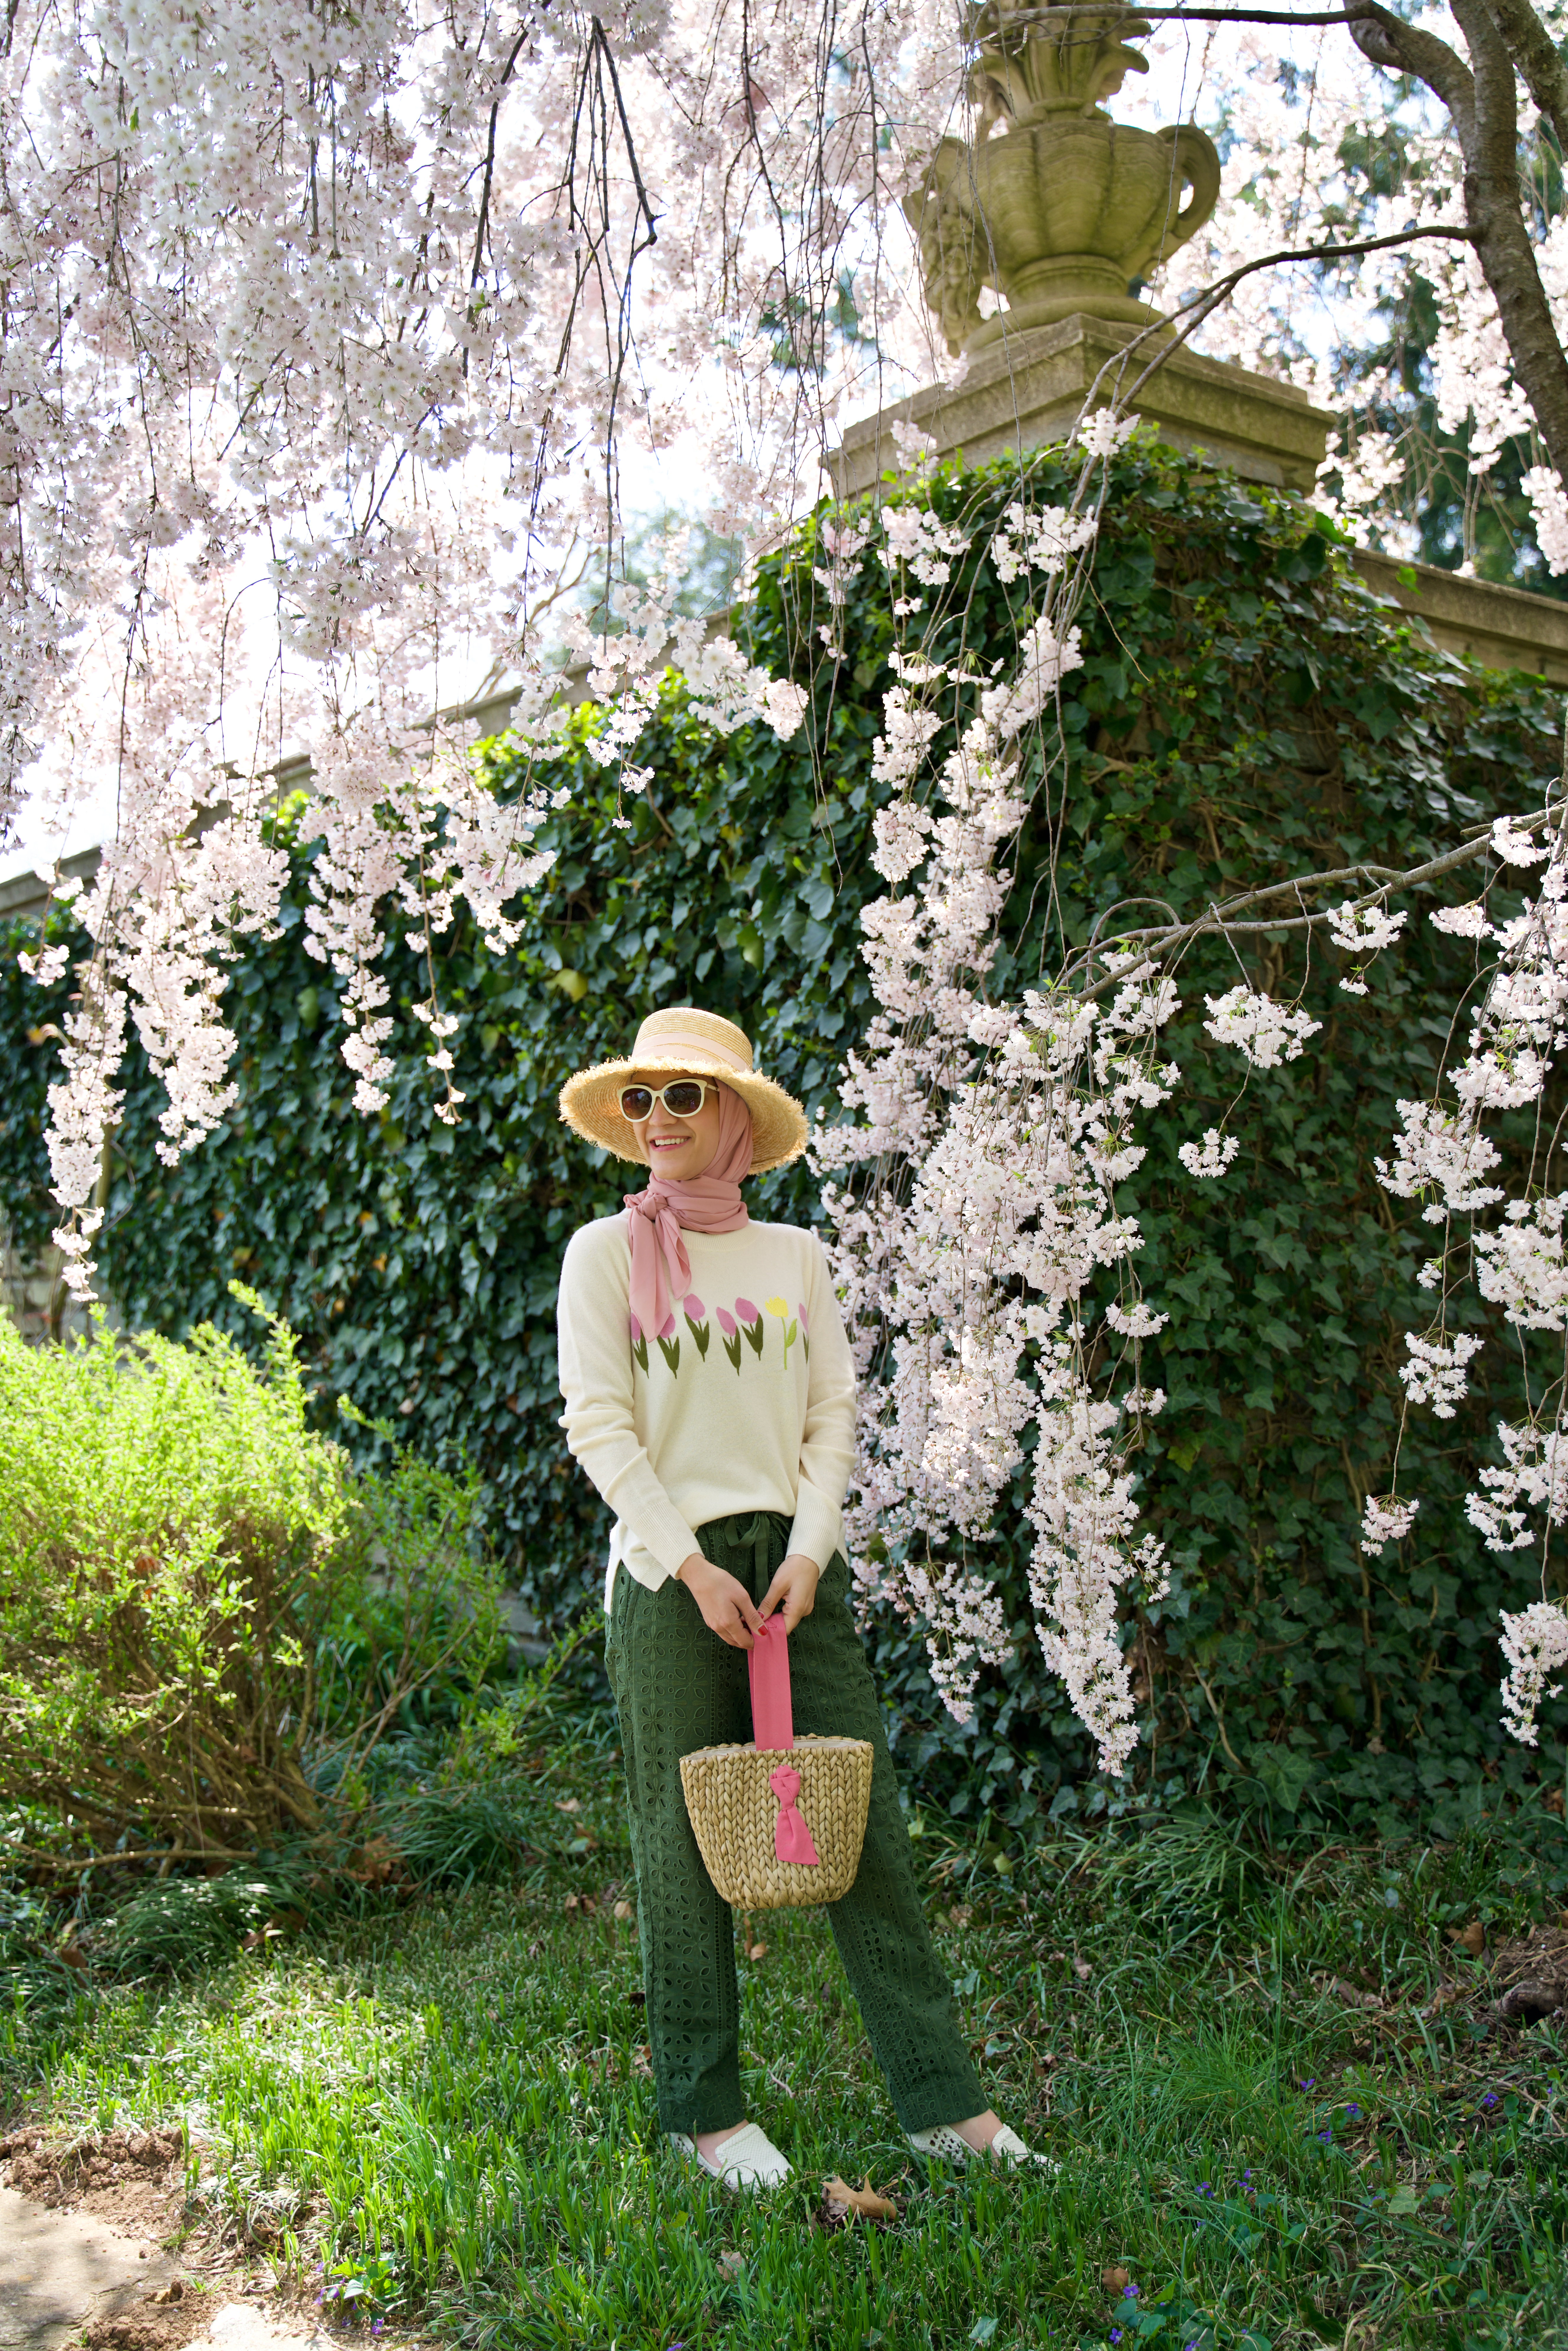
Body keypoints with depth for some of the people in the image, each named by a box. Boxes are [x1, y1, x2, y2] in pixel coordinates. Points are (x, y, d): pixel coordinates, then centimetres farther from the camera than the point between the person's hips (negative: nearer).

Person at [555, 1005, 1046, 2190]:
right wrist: (695, 1569, -12)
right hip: (671, 1567, -3)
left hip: (795, 1558, 3)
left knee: (865, 1822, 1)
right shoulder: (608, 1251, 2)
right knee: (686, 1846, 2)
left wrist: (807, 1551, -6)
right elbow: (599, 1426, -5)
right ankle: (705, 2111, 16)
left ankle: (947, 2102, 7)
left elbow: (834, 1411, 9)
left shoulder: (794, 1253, 11)